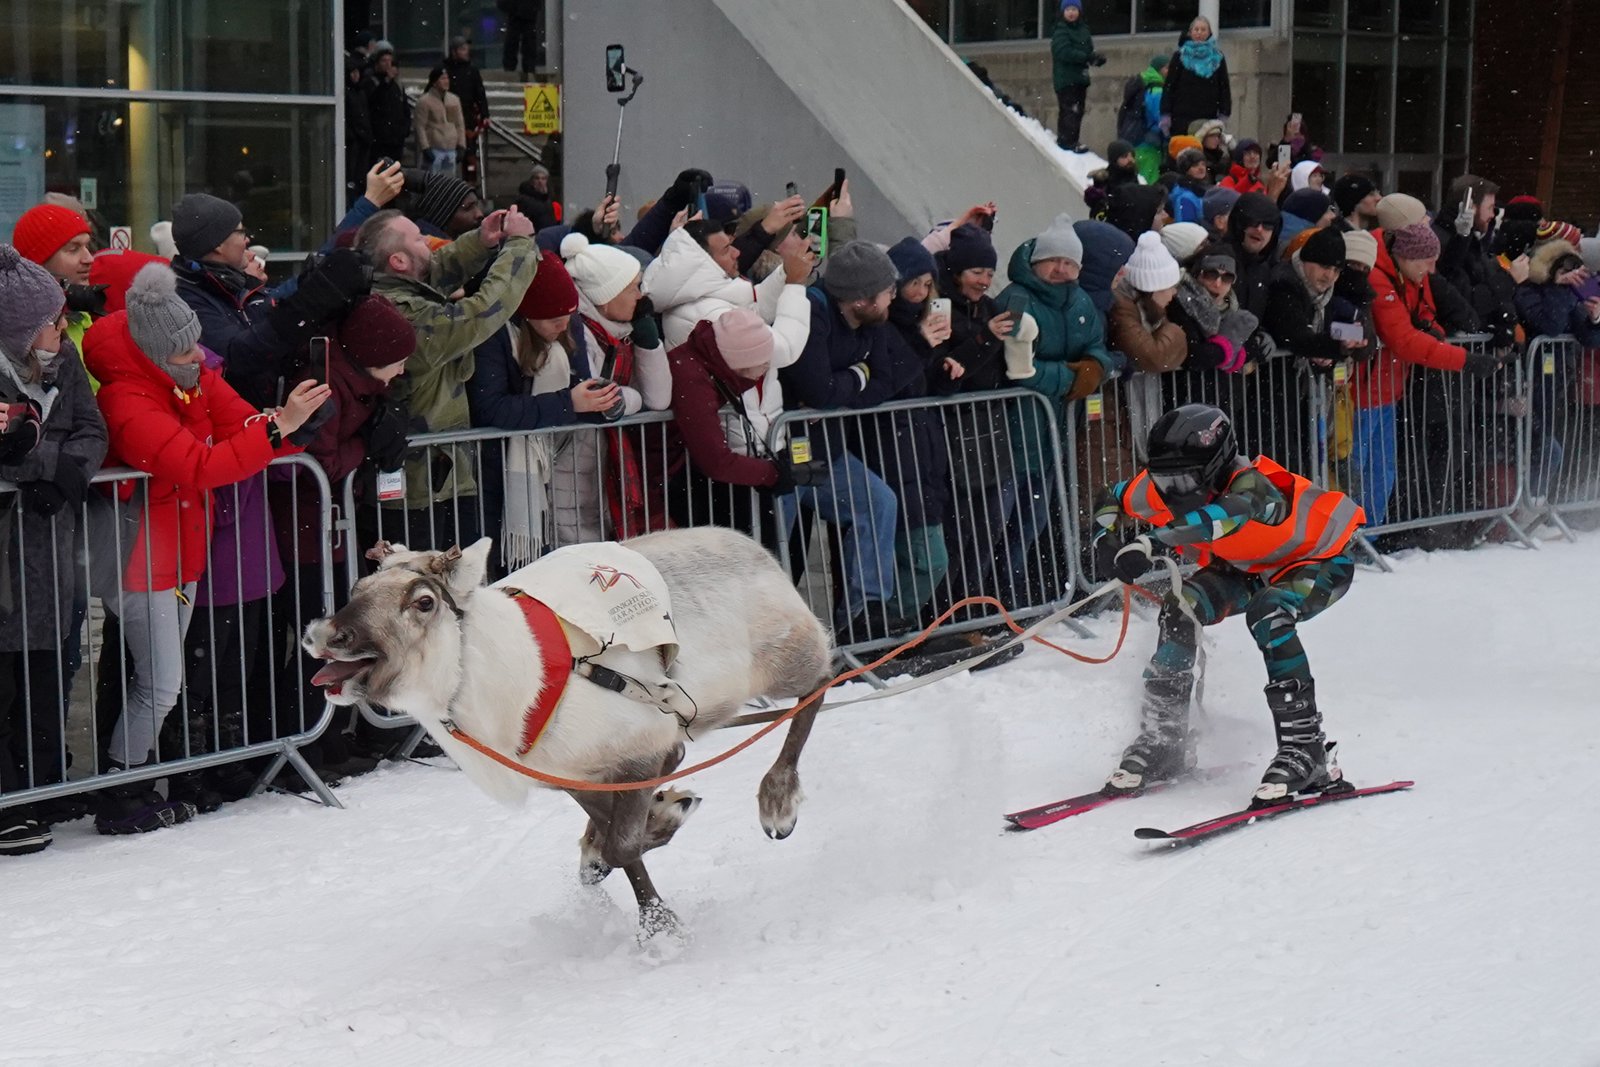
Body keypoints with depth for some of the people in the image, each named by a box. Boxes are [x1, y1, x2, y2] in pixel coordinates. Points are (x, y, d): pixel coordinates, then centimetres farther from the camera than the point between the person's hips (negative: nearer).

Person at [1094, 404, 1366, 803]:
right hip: (1247, 567, 7)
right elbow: (1115, 499, 2)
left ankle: (1306, 747, -28)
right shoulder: (1165, 486, -19)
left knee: (1267, 615, -35)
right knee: (1180, 610, -16)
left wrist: (1152, 542, -71)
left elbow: (1230, 512, -62)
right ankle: (1162, 738, -3)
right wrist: (1105, 539, -20)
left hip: (1319, 563, -7)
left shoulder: (1251, 485, -39)